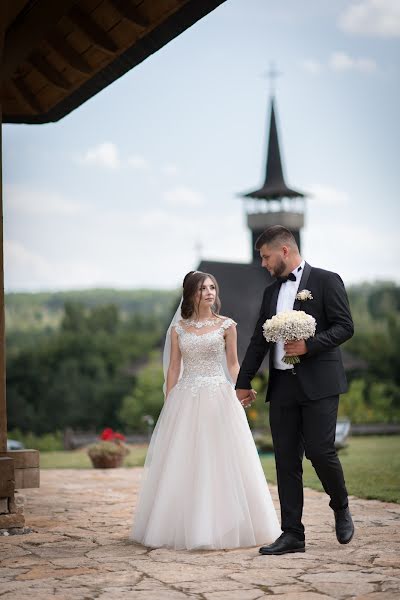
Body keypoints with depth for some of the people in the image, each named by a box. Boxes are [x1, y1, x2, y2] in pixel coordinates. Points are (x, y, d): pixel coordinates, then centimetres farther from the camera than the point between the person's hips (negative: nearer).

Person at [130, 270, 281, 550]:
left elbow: (233, 363, 4)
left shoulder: (226, 325, 3)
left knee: (220, 461, -2)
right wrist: (169, 405, 4)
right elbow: (173, 368, 8)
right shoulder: (178, 328, 7)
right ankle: (187, 528, 11)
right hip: (185, 400, 2)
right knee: (183, 465, 2)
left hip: (218, 399, -2)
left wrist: (241, 389, -11)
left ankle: (222, 526, 7)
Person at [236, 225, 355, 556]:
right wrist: (243, 382, 20)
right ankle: (292, 534, 7)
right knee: (286, 461, 3)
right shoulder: (271, 292, 18)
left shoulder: (326, 281, -1)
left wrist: (309, 345, -19)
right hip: (283, 387, 6)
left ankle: (341, 508, 19)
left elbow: (345, 326, -7)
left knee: (320, 451, -10)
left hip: (319, 383, -6)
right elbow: (259, 340, 21)